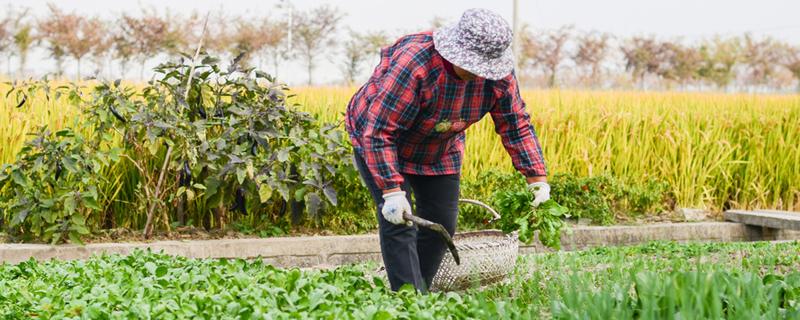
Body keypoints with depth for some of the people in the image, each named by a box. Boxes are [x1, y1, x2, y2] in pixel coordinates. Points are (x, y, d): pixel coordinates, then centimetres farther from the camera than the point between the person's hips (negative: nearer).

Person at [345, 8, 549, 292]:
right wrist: (392, 190, -39)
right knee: (398, 223, -17)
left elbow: (516, 125, -6)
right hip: (378, 142, -6)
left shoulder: (498, 75, -20)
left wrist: (537, 176, -13)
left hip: (440, 149, 6)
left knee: (441, 223, 1)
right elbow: (378, 132, -36)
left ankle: (420, 294, 15)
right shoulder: (413, 63, -39)